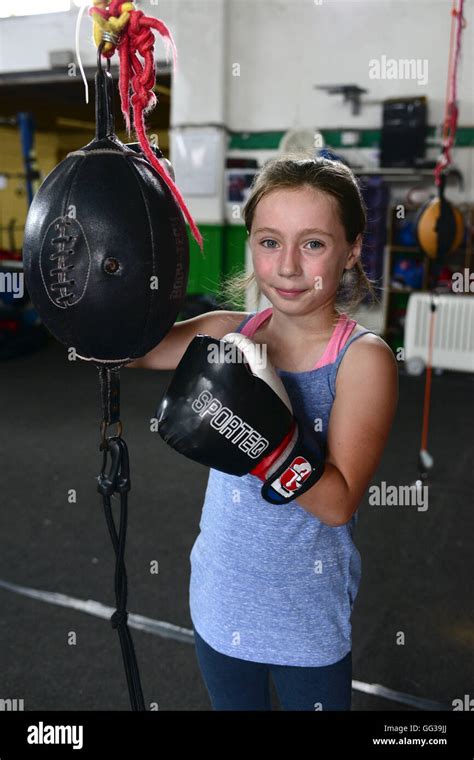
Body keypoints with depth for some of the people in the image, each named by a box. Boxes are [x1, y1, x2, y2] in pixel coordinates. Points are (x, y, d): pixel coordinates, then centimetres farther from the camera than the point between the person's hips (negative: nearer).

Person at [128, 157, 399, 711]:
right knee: (233, 702, 25)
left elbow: (337, 502, -24)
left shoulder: (363, 357, -18)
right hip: (219, 603, 4)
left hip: (309, 622, -3)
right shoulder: (229, 333, -7)